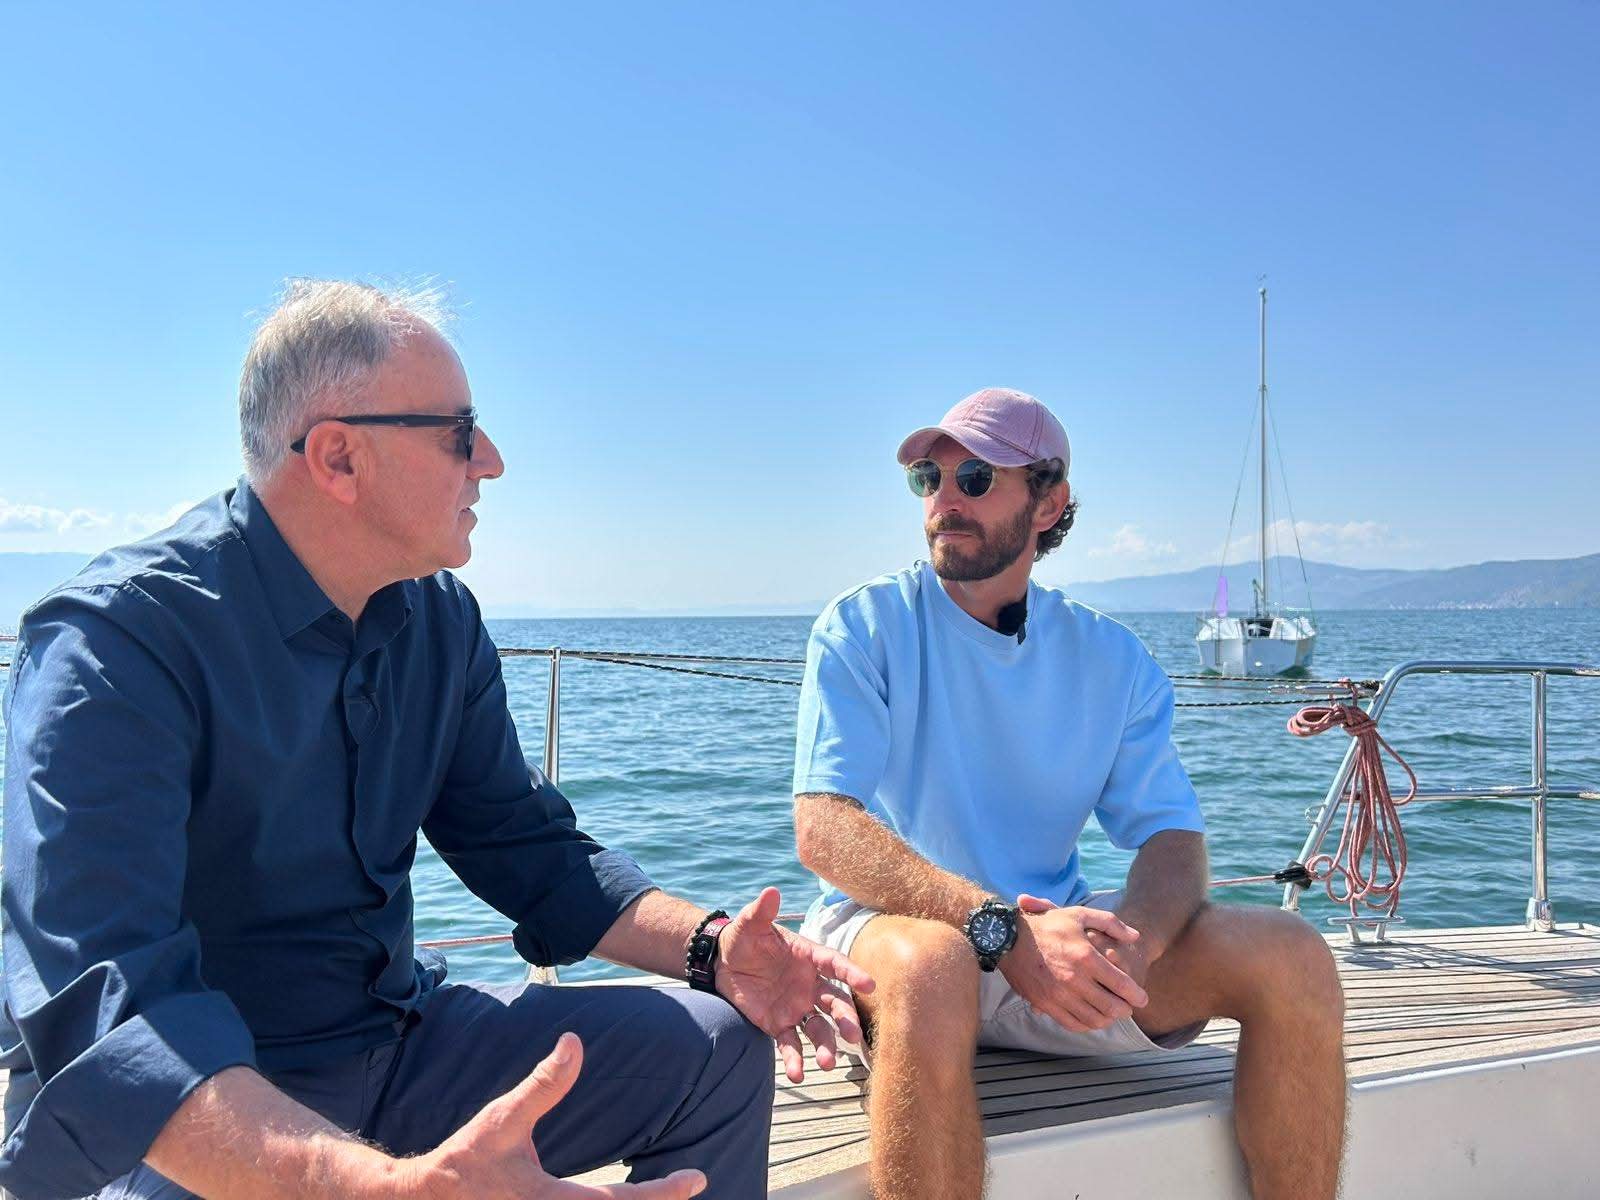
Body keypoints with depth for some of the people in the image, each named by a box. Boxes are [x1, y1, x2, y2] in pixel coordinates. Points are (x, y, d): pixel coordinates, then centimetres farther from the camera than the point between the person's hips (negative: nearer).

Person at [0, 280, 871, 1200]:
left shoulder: (441, 619, 2)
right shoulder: (115, 641, -21)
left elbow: (527, 847, 10)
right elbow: (105, 1016, -32)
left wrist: (709, 948, -7)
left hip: (395, 1040, 7)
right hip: (198, 1123, -6)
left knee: (721, 1048, 1)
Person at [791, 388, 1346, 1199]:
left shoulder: (1112, 659, 6)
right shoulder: (866, 626, -6)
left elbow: (1173, 840, -1)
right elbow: (824, 830, -17)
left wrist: (1129, 938, -25)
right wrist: (1003, 927, -31)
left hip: (1056, 932, 4)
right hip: (890, 926, -3)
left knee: (1292, 958, -16)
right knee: (931, 965, -39)